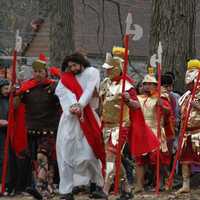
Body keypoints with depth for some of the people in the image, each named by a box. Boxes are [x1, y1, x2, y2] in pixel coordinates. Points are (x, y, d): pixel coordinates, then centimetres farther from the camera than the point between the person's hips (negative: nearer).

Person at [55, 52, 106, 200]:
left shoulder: (91, 73, 8)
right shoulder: (66, 79, 13)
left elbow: (89, 90, -8)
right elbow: (68, 94, -5)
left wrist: (80, 105, -24)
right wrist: (72, 106, -26)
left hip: (87, 117, -2)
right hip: (70, 118, 2)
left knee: (91, 153, -5)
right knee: (67, 153, -4)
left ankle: (97, 185, 10)